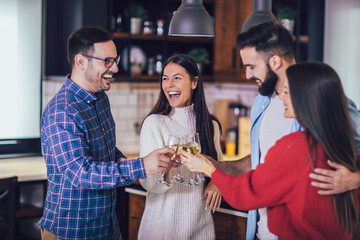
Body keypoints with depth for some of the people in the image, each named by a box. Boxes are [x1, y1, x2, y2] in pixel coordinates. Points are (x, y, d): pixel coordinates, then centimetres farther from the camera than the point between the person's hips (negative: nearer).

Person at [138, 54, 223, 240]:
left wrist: (216, 182, -5)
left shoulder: (210, 125, 4)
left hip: (201, 223, 4)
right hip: (163, 223, -4)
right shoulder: (154, 123, -10)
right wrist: (165, 171, -35)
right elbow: (147, 181, -14)